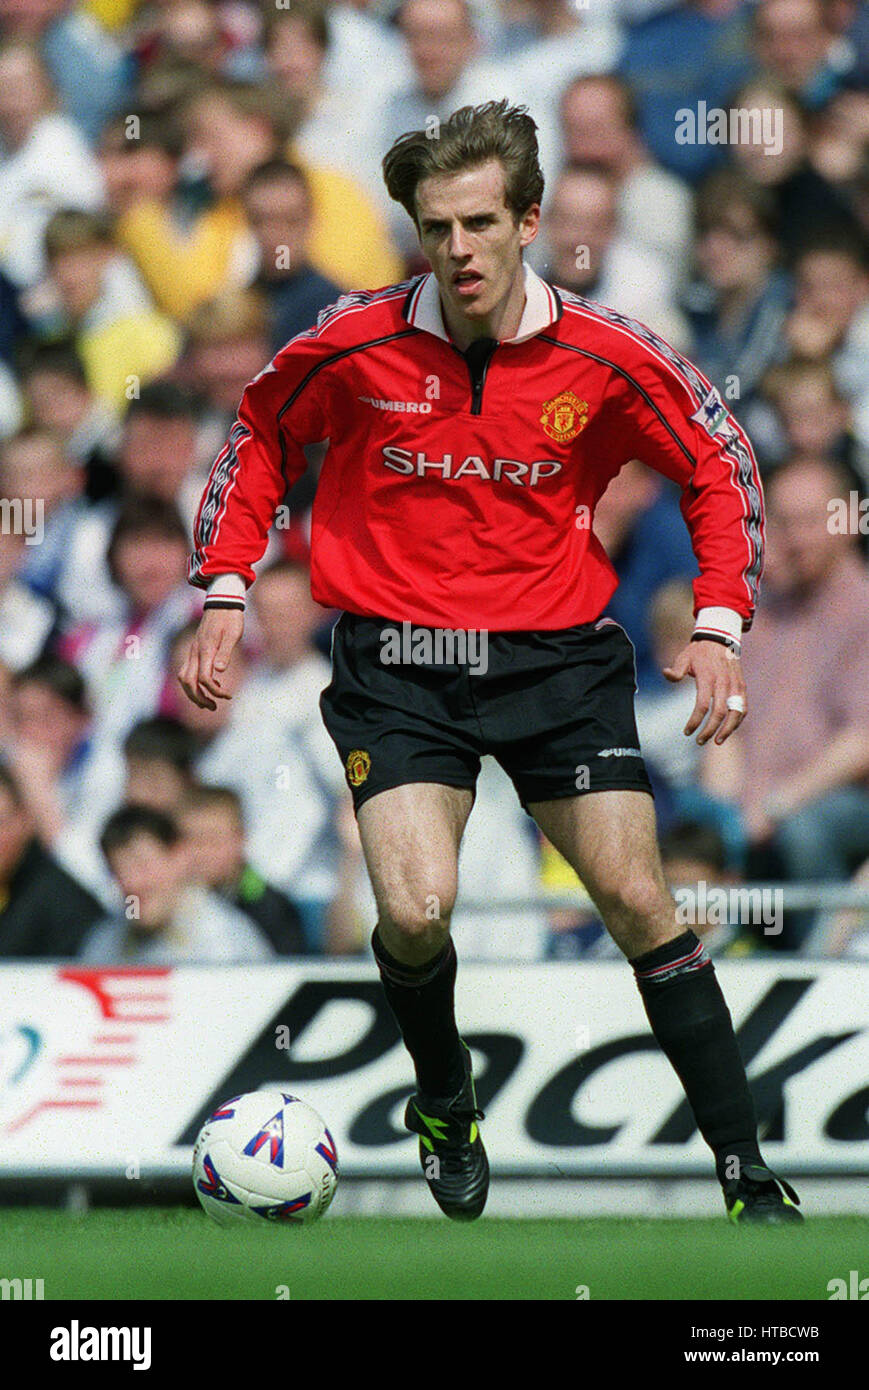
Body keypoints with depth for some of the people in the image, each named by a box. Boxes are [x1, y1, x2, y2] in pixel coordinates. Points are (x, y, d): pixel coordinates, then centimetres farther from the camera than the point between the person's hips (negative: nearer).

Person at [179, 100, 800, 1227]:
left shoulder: (604, 358, -8)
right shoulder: (356, 347, -9)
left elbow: (719, 466, 6)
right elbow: (260, 437, 10)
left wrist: (720, 627, -3)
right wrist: (225, 595, 5)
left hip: (558, 655, 1)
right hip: (398, 661, -1)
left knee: (638, 902, -5)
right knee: (415, 913, -18)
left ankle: (749, 1176, 4)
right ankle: (445, 1108, 13)